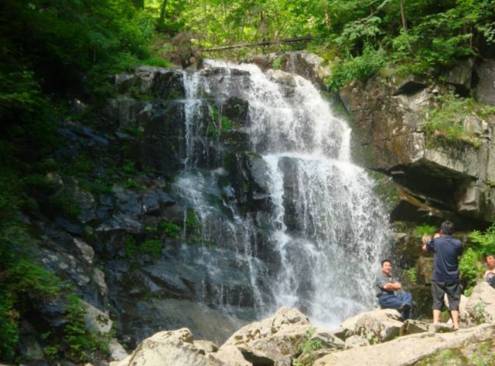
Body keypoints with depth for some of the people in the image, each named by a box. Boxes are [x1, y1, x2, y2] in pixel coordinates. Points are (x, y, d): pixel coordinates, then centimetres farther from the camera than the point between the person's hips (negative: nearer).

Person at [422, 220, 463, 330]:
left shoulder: (435, 241, -6)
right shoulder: (457, 243, -5)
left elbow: (425, 248, 12)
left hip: (438, 277, 0)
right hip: (453, 278, 0)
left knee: (437, 301, 7)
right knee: (454, 302, 4)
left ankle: (436, 322, -3)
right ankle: (456, 324, -3)